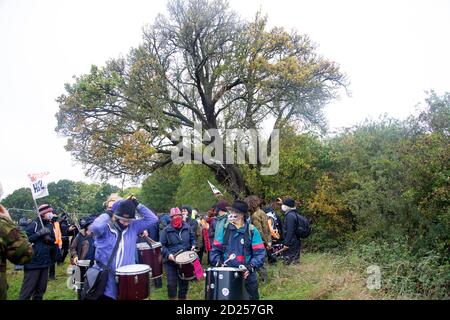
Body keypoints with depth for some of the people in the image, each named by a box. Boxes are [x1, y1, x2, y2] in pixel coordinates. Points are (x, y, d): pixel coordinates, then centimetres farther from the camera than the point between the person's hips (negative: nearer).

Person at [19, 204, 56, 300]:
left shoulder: (50, 225, 10)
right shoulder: (34, 224, -10)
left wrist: (49, 239, -4)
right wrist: (39, 233, -23)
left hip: (45, 262, 7)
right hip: (33, 262, -6)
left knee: (41, 288, 14)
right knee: (28, 289, -1)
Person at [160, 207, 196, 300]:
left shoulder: (187, 227, 4)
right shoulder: (166, 230, -7)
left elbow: (192, 238, 17)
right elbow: (162, 245, -6)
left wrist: (193, 245, -2)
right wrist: (168, 254, -20)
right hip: (171, 260, -3)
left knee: (184, 282, 13)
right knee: (172, 283, 1)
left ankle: (183, 297, 32)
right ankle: (172, 298, 23)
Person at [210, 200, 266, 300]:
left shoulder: (252, 230, -6)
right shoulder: (224, 228, 2)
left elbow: (260, 252, -8)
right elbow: (215, 248, 4)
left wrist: (251, 267, -21)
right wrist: (218, 262, -12)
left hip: (247, 276, -1)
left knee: (252, 297, 13)